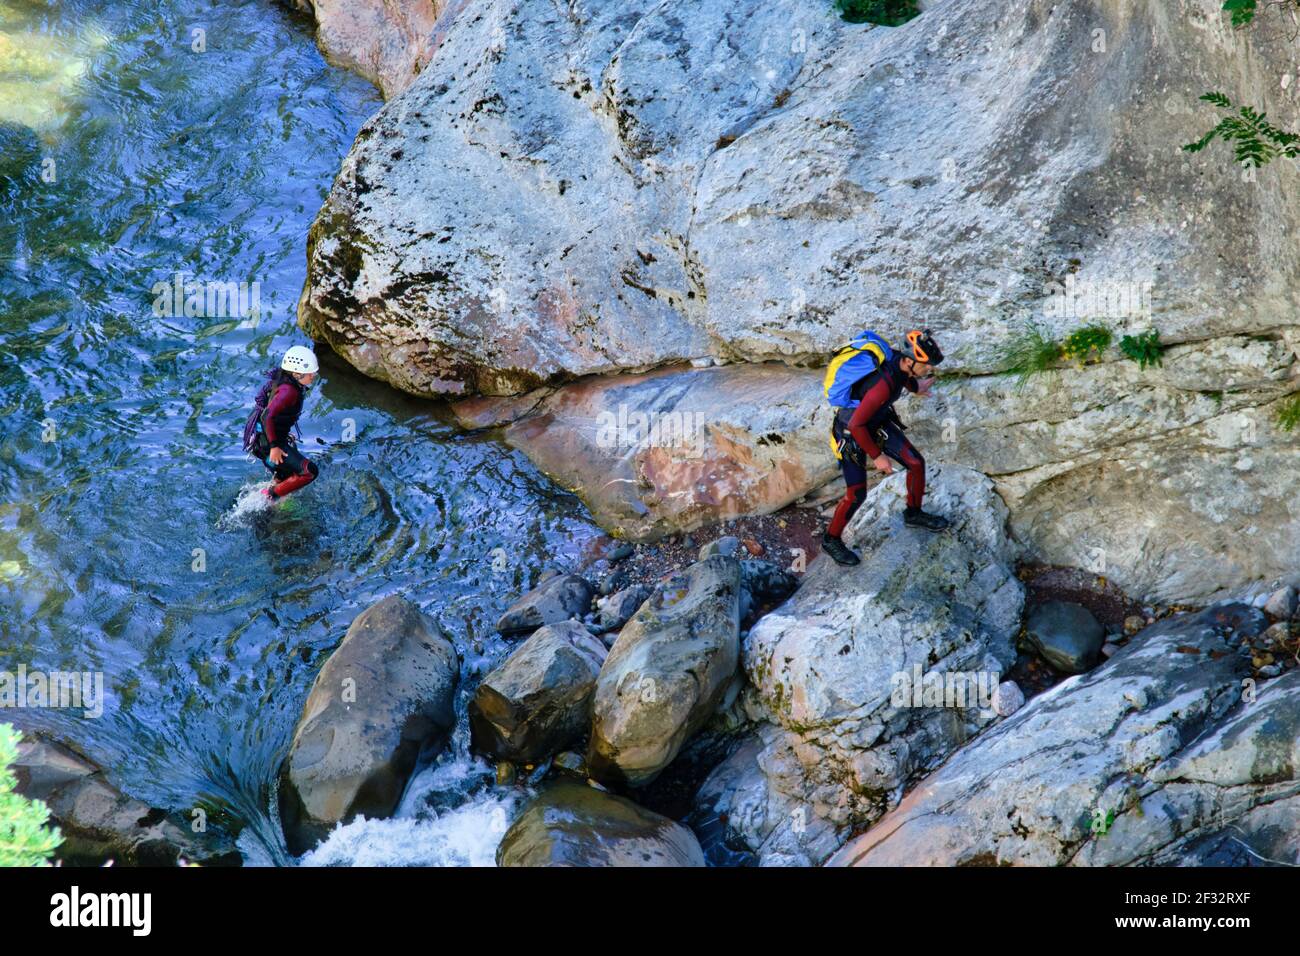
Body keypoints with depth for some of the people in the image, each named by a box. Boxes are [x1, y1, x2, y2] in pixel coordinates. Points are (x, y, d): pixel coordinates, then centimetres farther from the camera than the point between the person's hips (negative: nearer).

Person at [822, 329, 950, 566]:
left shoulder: (898, 358, -16)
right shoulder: (884, 385, -41)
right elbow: (856, 425, -35)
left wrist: (914, 386, 27)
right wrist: (876, 456, -26)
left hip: (879, 421, 8)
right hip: (853, 431, -8)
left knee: (916, 463, 5)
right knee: (857, 493, 0)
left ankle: (914, 514, 30)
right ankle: (831, 539, 23)